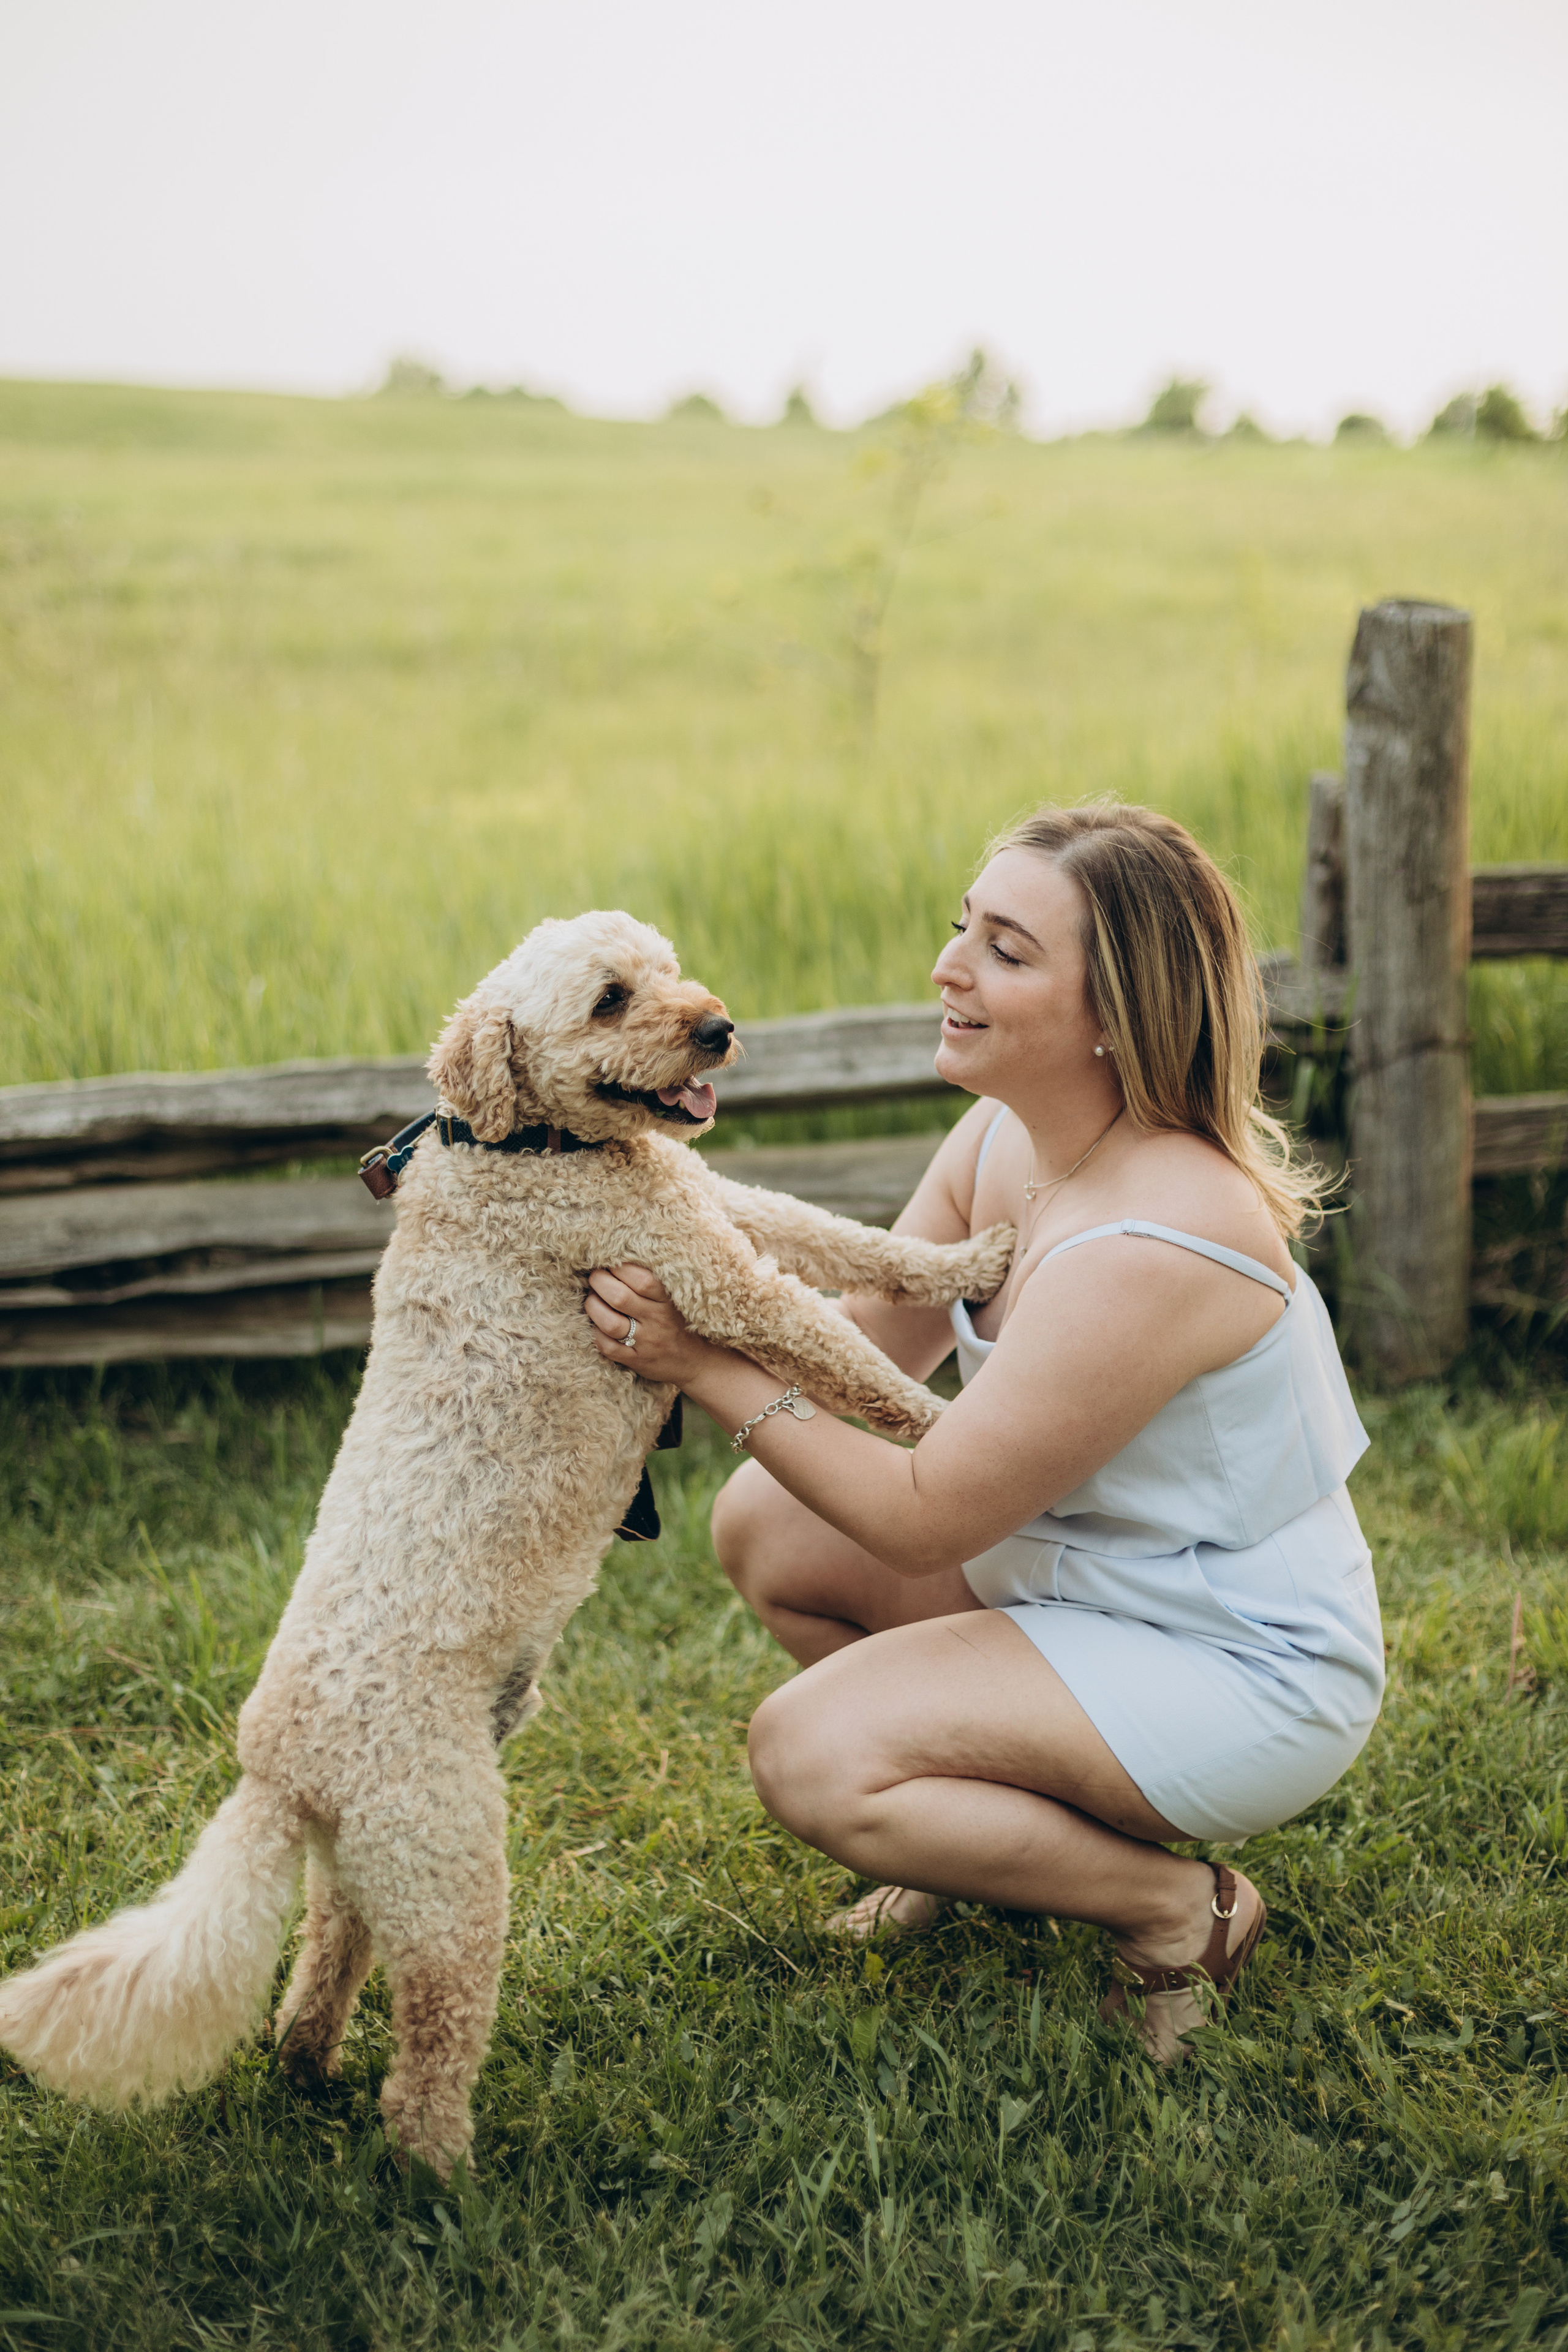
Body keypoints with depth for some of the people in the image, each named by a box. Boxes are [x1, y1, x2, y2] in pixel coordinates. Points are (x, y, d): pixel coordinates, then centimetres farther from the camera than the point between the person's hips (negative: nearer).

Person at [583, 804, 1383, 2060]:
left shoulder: (1155, 1248, -32)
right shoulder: (1009, 1135, -4)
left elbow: (923, 1517, -25)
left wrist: (712, 1371, -22)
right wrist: (691, 1285, -18)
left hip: (1247, 1680, -9)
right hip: (1075, 1572, 9)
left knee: (811, 1757, -19)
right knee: (764, 1524, 4)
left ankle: (1177, 1906, -1)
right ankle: (1012, 1815, 18)